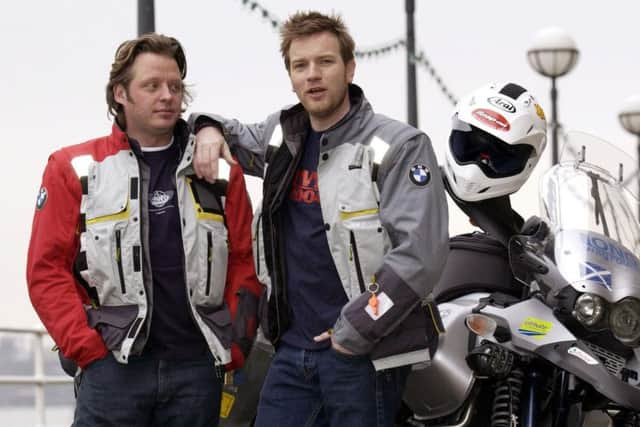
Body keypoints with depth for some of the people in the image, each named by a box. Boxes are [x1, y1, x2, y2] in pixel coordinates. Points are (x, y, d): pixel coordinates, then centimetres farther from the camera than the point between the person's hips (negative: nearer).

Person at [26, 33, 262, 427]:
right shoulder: (75, 169, 4)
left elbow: (244, 265, 11)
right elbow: (48, 269, 1)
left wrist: (234, 353, 3)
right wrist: (89, 350, -7)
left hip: (198, 367, 2)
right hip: (113, 366, -2)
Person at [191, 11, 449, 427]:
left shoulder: (399, 145, -8)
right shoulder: (283, 136, 11)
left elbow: (419, 254, -17)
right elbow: (236, 136, 34)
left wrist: (354, 331, -16)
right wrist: (209, 128, 9)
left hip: (364, 353, -6)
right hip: (291, 347, 6)